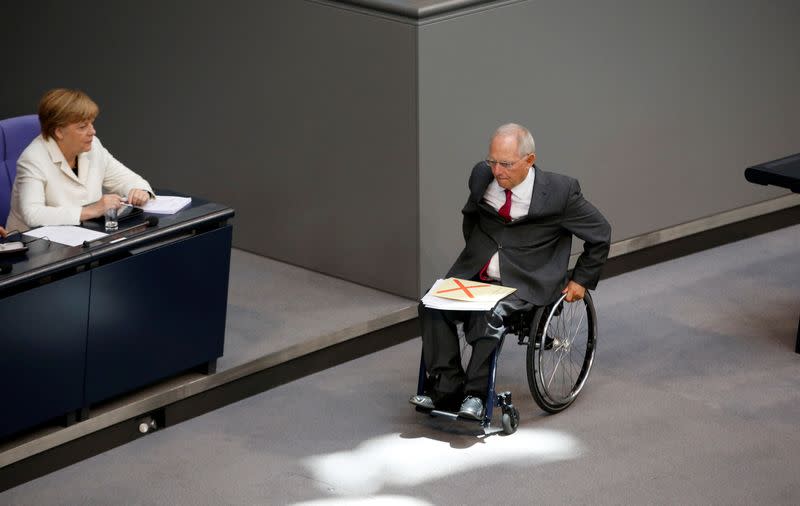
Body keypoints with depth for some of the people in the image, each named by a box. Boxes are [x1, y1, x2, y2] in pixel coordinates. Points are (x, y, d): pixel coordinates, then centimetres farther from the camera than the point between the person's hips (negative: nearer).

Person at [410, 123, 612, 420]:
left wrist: (581, 280, 4)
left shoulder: (559, 191, -12)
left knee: (489, 317, -34)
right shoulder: (482, 176, 1)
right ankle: (445, 391, -19)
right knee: (432, 305, -22)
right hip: (476, 273, 5)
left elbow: (600, 234, 1)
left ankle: (475, 395, -20)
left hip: (524, 282, -5)